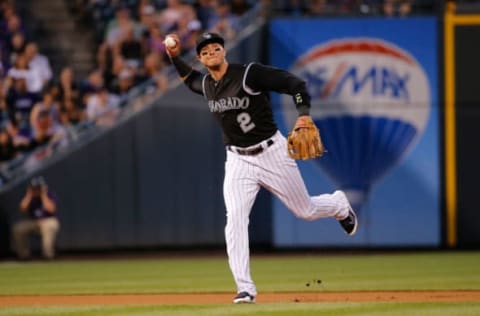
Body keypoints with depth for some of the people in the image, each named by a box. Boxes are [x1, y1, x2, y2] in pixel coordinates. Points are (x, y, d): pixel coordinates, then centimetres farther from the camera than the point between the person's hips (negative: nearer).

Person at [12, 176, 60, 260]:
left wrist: (43, 195, -23)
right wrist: (29, 195, -15)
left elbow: (51, 209, -26)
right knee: (18, 228, -19)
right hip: (33, 223, 4)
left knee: (48, 226, -40)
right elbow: (22, 209, -14)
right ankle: (24, 254, -5)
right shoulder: (29, 196, 2)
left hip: (49, 221, -4)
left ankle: (48, 253, -31)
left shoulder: (50, 195, -9)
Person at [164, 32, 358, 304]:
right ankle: (245, 288, -13)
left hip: (272, 153, -4)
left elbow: (295, 84, -19)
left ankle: (340, 205, 47)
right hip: (238, 161, 4)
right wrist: (175, 57, 13)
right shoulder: (206, 85, 3)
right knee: (235, 220, -16)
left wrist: (304, 117, -33)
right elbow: (191, 79, 29)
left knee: (305, 210, 10)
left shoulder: (250, 74, -18)